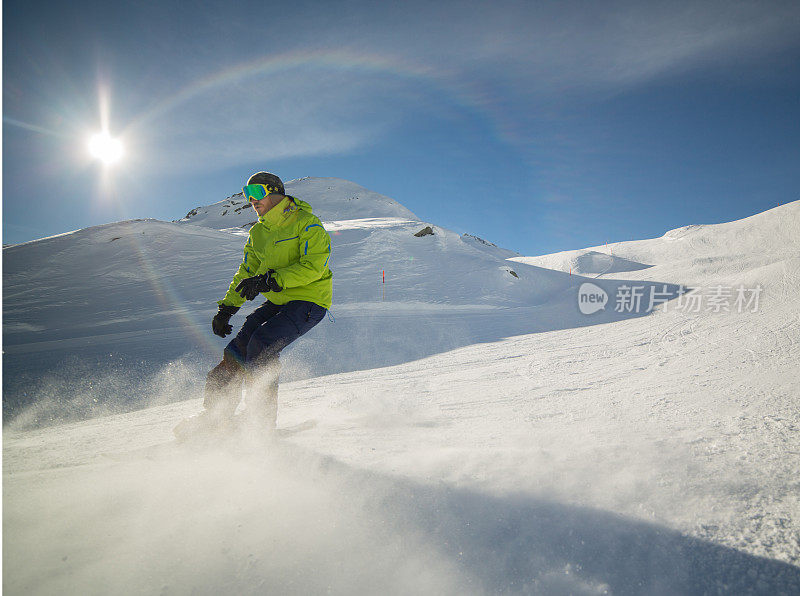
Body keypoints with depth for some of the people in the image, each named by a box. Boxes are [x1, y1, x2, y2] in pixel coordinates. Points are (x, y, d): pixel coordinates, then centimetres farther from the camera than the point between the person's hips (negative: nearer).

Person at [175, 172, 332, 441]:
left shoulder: (306, 224, -10)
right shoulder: (258, 232, 14)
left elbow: (313, 266, -22)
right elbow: (247, 272, 20)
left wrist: (270, 280, -28)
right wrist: (227, 307, 10)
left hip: (309, 300, -7)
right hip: (277, 301, 7)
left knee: (261, 345, -24)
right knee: (238, 348, -5)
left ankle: (261, 420, -13)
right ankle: (217, 413, 5)